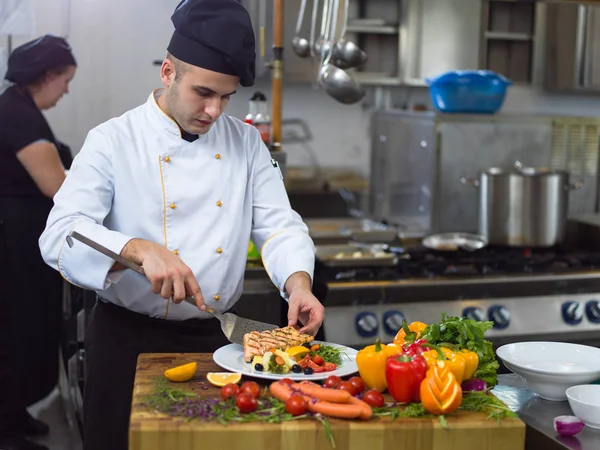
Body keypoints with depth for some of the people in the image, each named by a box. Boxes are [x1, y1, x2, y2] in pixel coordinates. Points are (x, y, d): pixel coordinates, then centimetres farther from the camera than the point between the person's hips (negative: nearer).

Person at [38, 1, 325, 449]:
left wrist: (298, 283, -20)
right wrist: (140, 249, -36)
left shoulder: (246, 142, 4)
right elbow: (61, 234, -19)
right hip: (129, 338, -3)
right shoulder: (113, 141, -10)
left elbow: (279, 225, 1)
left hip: (215, 336, 4)